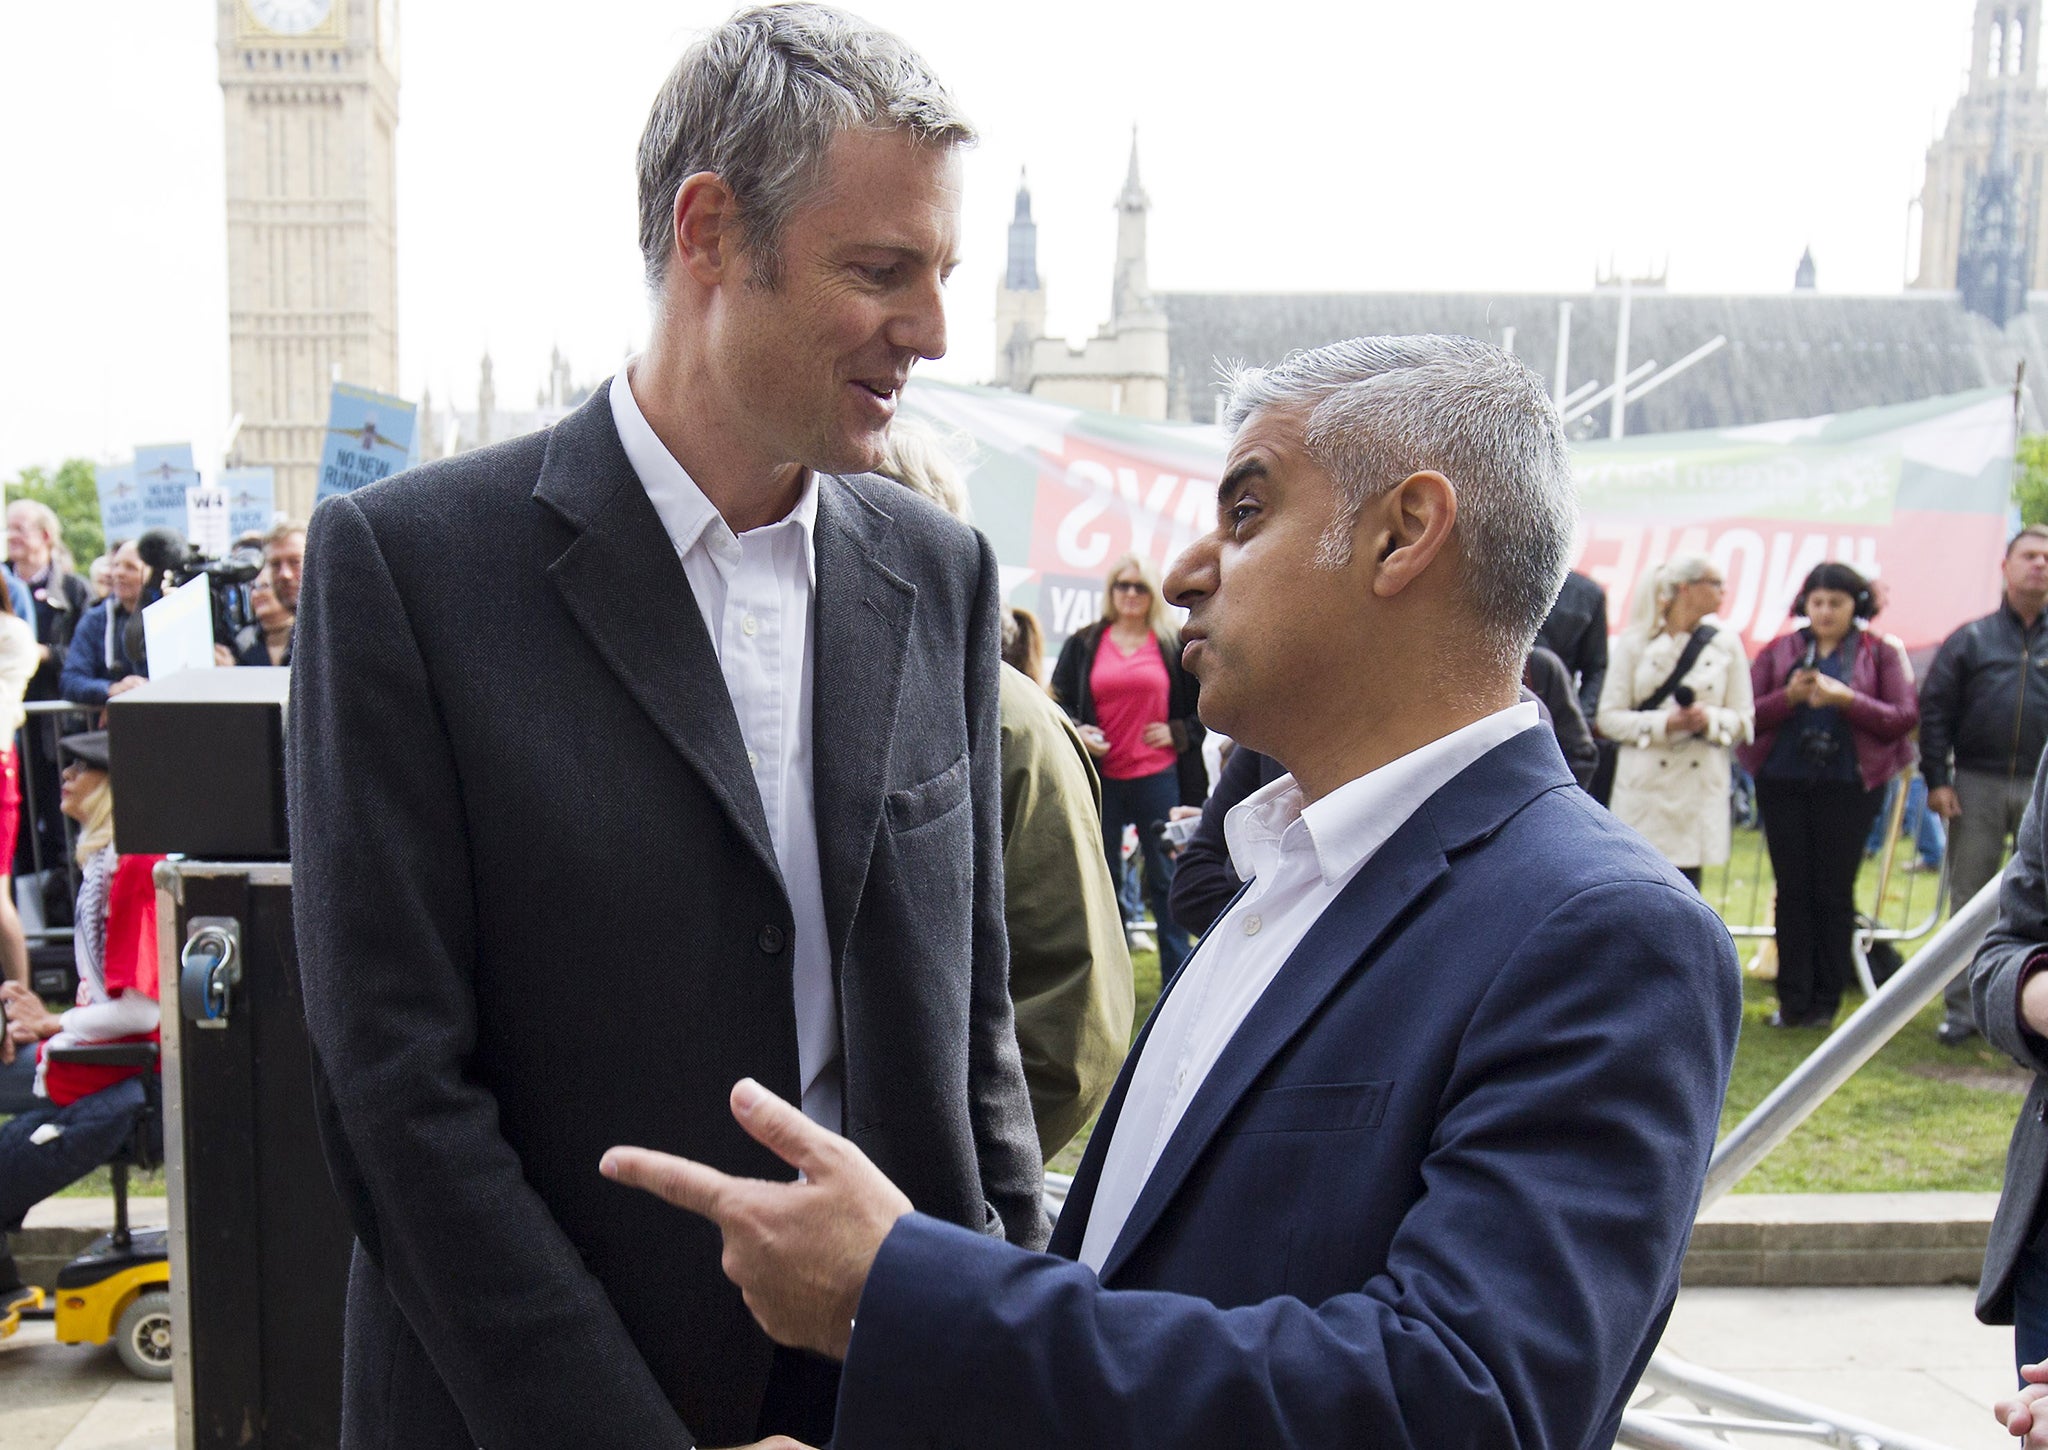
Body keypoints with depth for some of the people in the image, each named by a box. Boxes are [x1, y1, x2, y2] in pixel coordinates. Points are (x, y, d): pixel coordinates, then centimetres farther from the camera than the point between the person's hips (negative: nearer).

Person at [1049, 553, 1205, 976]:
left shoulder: (1174, 646, 4)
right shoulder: (1083, 644, 8)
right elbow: (1059, 700, 11)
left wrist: (1180, 734, -5)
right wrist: (1077, 732, -7)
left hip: (1158, 777, -2)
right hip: (1101, 776, 2)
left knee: (1165, 878, 3)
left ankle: (1178, 980, 11)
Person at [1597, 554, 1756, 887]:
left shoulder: (1725, 644, 6)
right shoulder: (1635, 642, 0)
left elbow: (1744, 720, 8)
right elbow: (1609, 717, -3)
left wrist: (1710, 719, -13)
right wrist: (1665, 723, -16)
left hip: (1699, 790, 2)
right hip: (1644, 786, -2)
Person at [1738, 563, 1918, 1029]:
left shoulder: (1881, 653, 5)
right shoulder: (1779, 651, 8)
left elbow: (1905, 718, -4)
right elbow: (1747, 715, 2)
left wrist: (1847, 699, -16)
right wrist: (1789, 697, -15)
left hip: (1849, 785, -1)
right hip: (1783, 782, 1)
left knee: (1834, 890, 2)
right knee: (1793, 890, 2)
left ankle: (1825, 1001, 11)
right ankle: (1792, 999, 8)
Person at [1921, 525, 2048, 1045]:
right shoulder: (1971, 639, 7)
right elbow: (1934, 710, 4)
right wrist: (1936, 778, -4)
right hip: (1977, 786, 0)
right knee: (1969, 899, 5)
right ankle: (1961, 1007, 12)